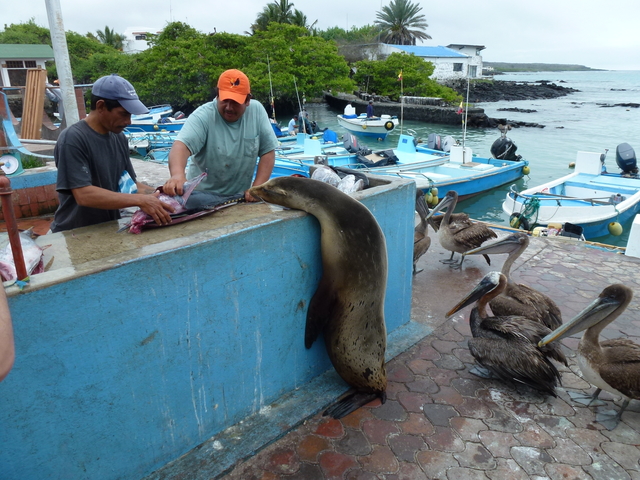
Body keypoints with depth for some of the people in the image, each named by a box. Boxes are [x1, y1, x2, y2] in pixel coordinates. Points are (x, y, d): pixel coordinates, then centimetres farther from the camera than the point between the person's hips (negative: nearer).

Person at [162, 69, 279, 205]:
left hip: (241, 195, 1)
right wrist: (177, 175, -50)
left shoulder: (257, 110, -5)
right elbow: (182, 145, -29)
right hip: (203, 193, -1)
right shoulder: (203, 116, -15)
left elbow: (268, 151, -2)